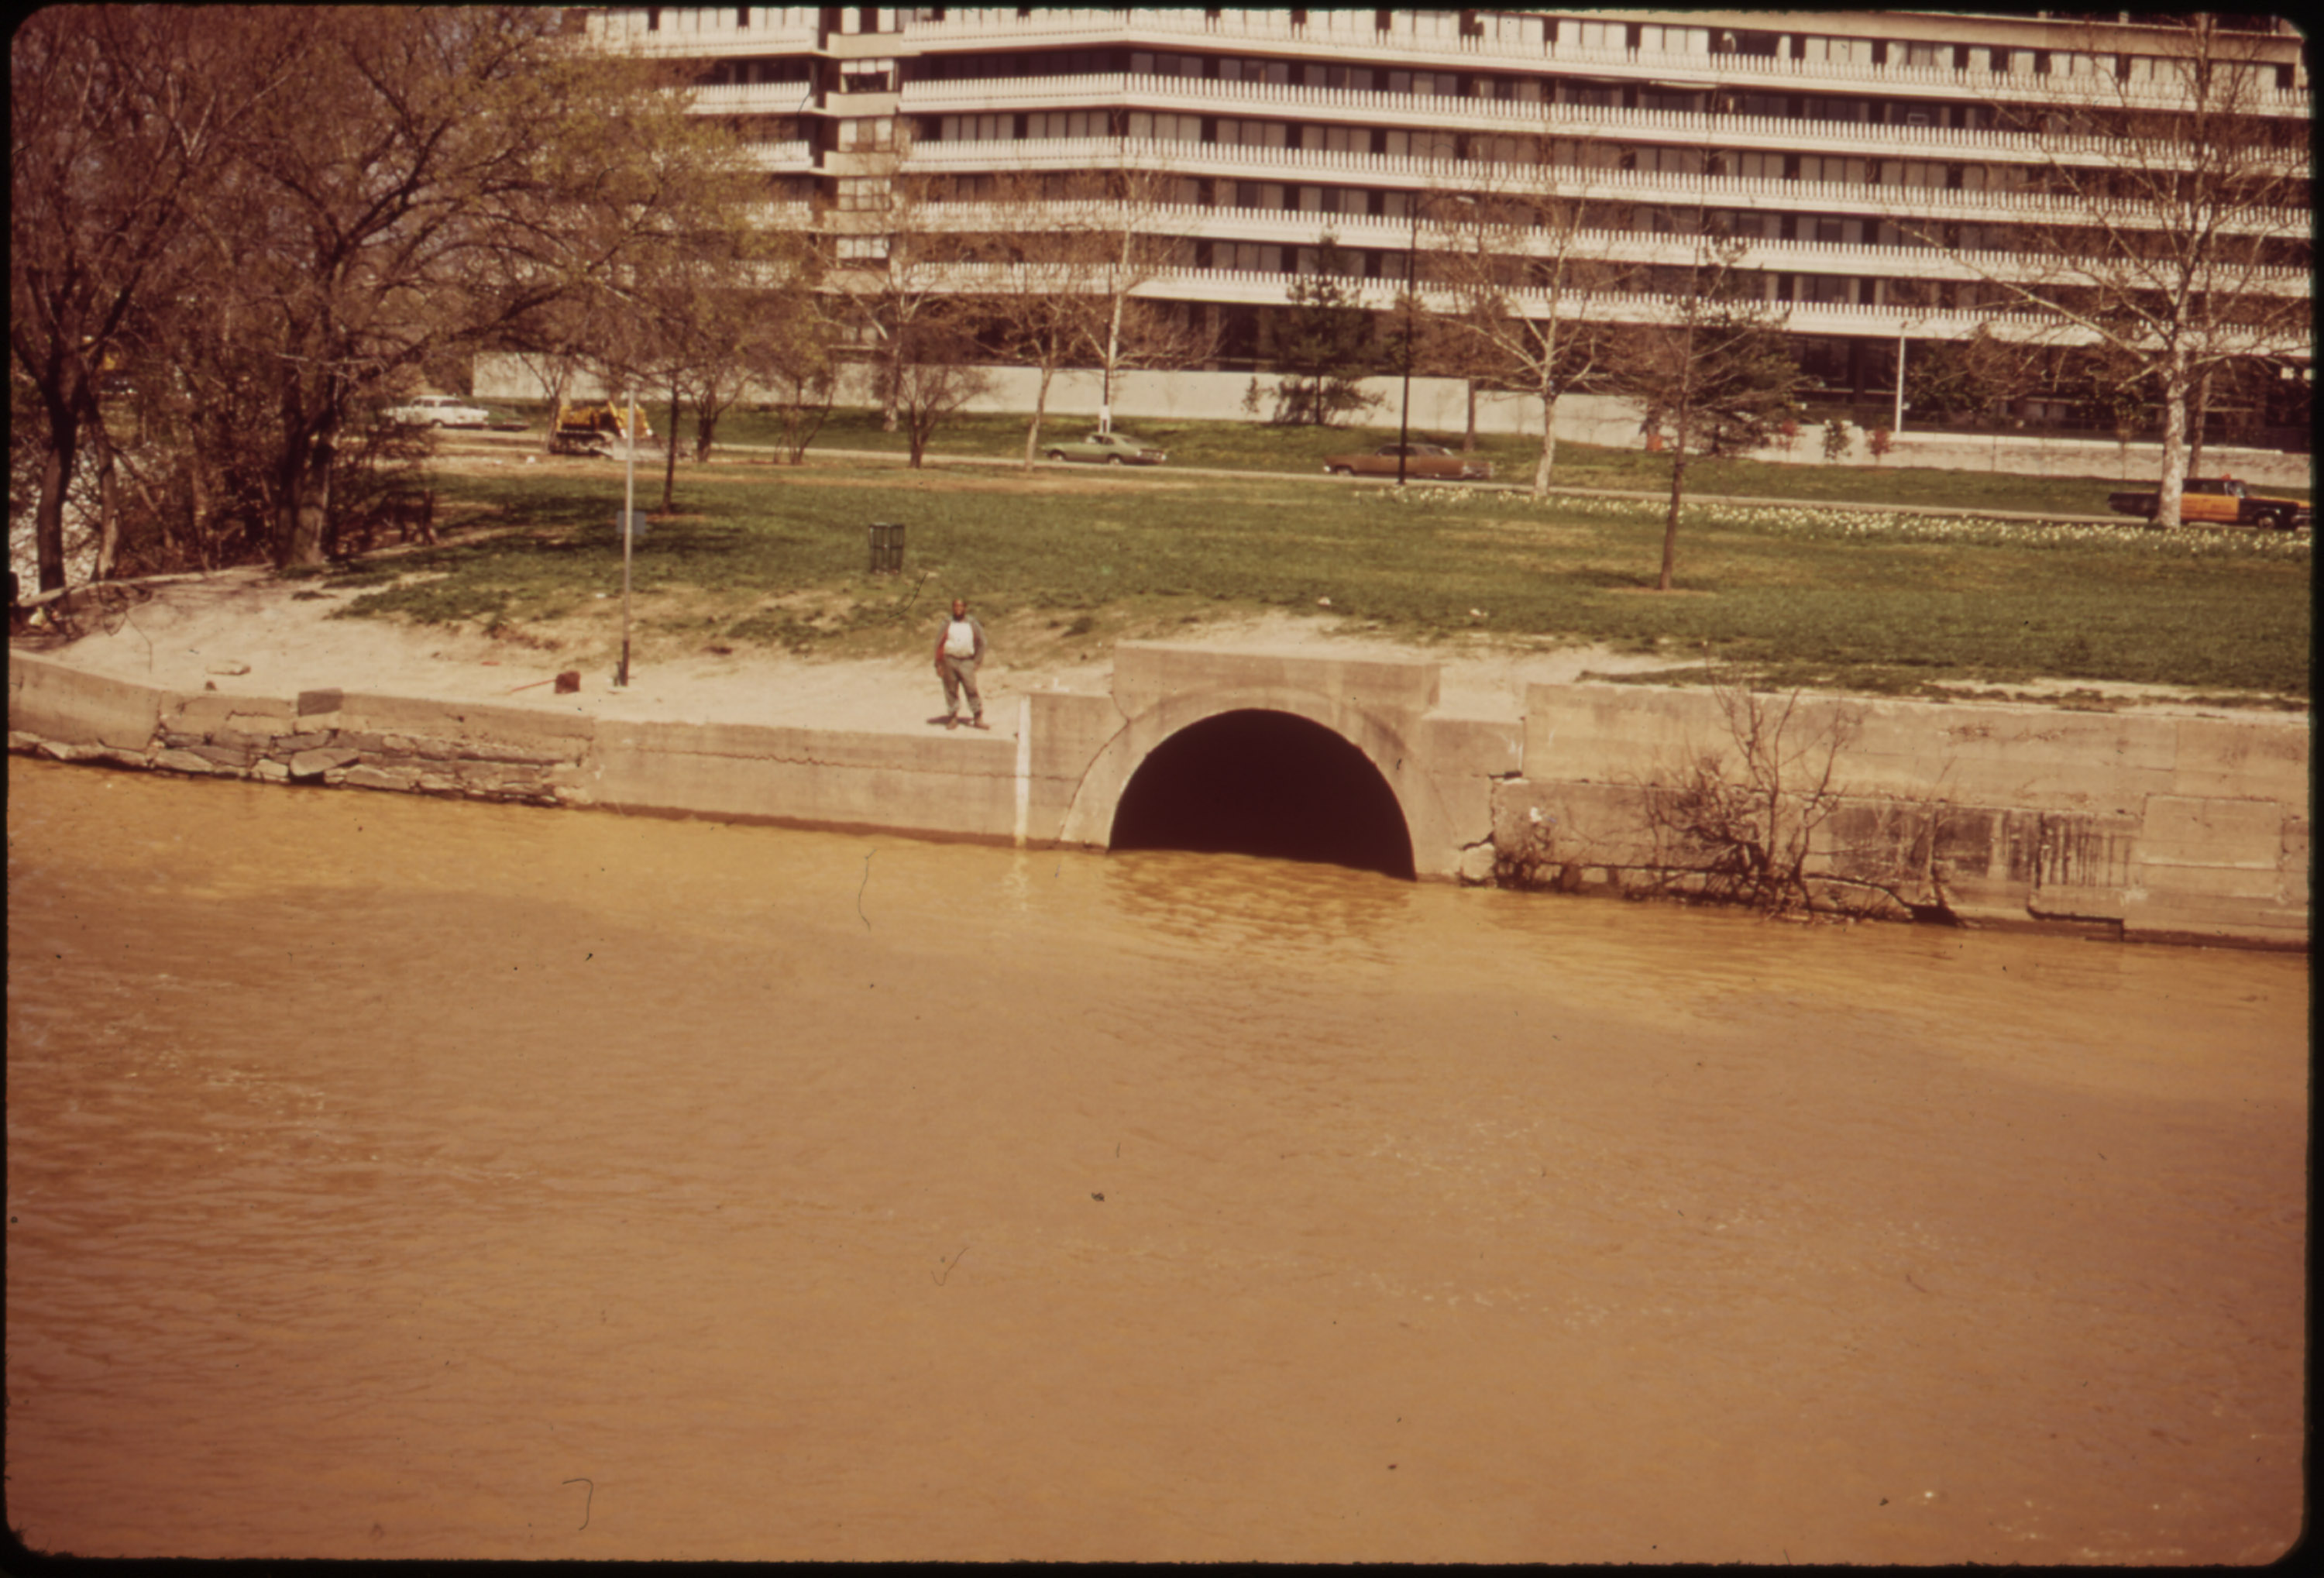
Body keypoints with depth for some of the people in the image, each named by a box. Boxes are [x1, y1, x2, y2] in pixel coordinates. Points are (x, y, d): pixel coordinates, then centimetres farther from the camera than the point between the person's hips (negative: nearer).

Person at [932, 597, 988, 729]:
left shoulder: (972, 624, 7)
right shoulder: (947, 624, 6)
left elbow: (981, 643, 13)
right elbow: (939, 644, 7)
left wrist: (977, 661, 5)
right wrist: (939, 664, 2)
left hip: (966, 661, -1)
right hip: (949, 660, 1)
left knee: (971, 688, -9)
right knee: (951, 690, 3)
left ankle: (978, 718, -4)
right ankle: (952, 717, 11)